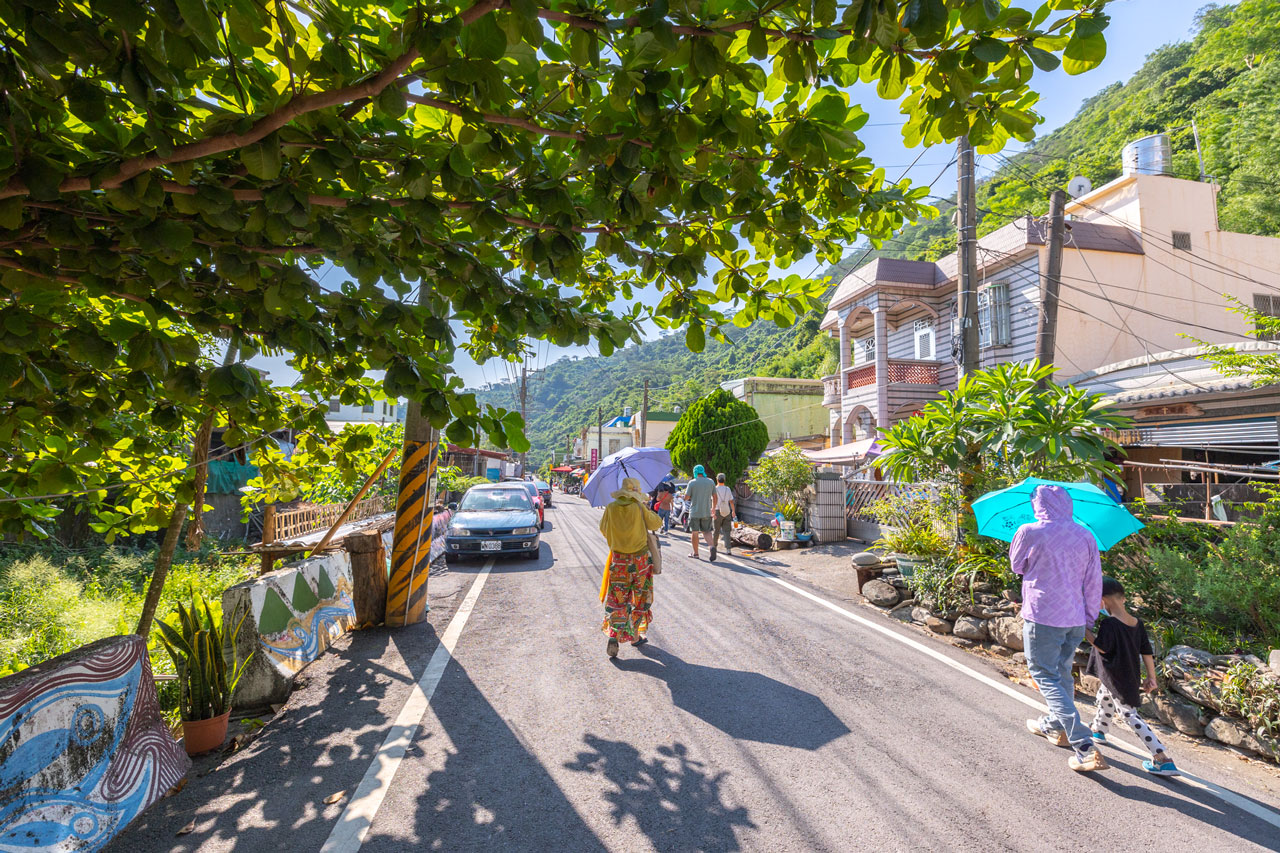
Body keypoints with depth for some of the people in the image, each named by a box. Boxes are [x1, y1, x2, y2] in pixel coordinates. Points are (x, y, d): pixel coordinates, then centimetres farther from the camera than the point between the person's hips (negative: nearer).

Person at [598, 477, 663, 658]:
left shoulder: (611, 508, -7)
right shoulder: (639, 508, -12)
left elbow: (603, 529, 7)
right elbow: (657, 523, 2)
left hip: (619, 559, 1)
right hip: (640, 560, -1)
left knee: (616, 599, 7)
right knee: (640, 598, 15)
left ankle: (613, 636, -8)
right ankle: (635, 635, 23)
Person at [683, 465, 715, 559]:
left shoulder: (692, 482, -6)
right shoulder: (710, 482, 4)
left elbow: (686, 497, -6)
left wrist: (686, 491, 14)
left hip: (694, 511, -3)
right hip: (706, 512, 3)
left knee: (694, 532, 8)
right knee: (706, 531, 10)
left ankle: (695, 553, 12)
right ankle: (712, 546, -16)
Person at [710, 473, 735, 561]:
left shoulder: (714, 489, -5)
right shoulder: (728, 489, 4)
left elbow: (713, 501, -16)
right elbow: (731, 501, 6)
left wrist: (713, 511, -20)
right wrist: (733, 511, 17)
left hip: (717, 512, -2)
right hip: (727, 512, 2)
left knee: (716, 530, 12)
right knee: (726, 531, 2)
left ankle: (714, 546, 27)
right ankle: (728, 549, -9)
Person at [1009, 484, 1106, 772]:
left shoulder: (1029, 532, -13)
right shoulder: (1086, 536, 2)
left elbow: (1016, 566, 4)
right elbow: (1094, 582, 7)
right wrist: (1089, 617, 17)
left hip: (1042, 617, -6)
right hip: (1076, 619, 6)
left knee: (1047, 678, 2)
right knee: (1062, 672, 23)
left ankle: (1086, 748, -6)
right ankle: (1054, 726, 42)